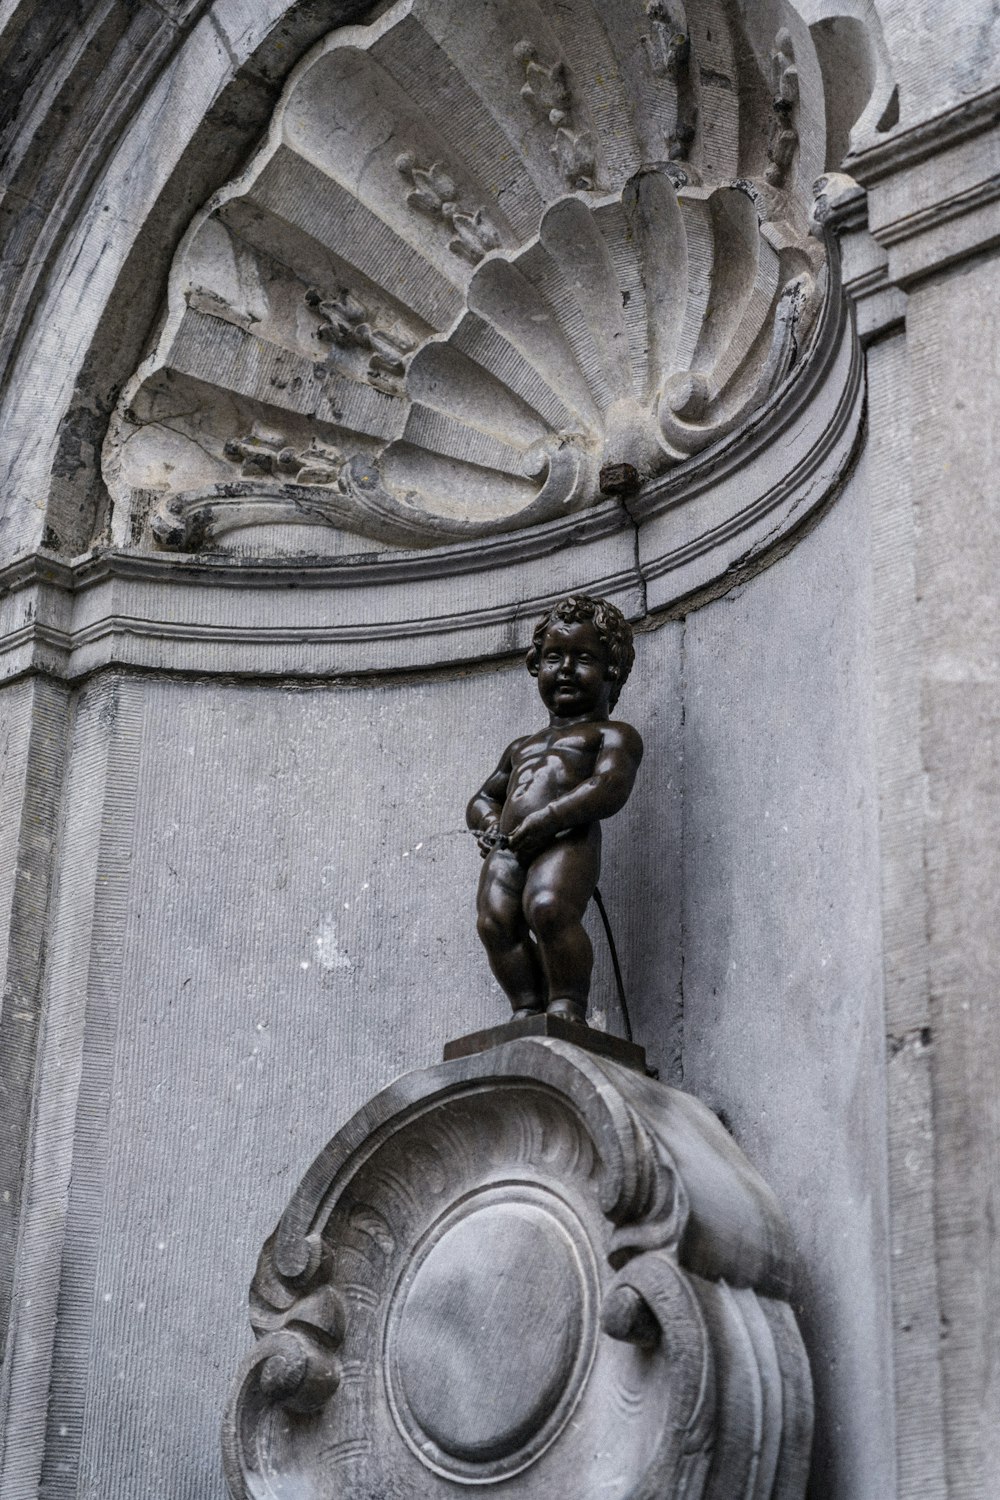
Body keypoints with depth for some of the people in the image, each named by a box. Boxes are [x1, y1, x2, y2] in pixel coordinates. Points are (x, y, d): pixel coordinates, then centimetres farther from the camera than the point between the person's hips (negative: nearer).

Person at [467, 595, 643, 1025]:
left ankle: (568, 1007, -28)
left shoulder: (612, 735, 15)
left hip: (566, 840, -6)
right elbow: (482, 799, 41)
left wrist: (546, 819, -15)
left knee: (547, 906, -33)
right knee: (495, 919, -21)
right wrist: (489, 822, 15)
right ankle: (528, 1009, -22)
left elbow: (609, 788, -4)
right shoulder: (521, 748, 37)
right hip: (509, 846, 6)